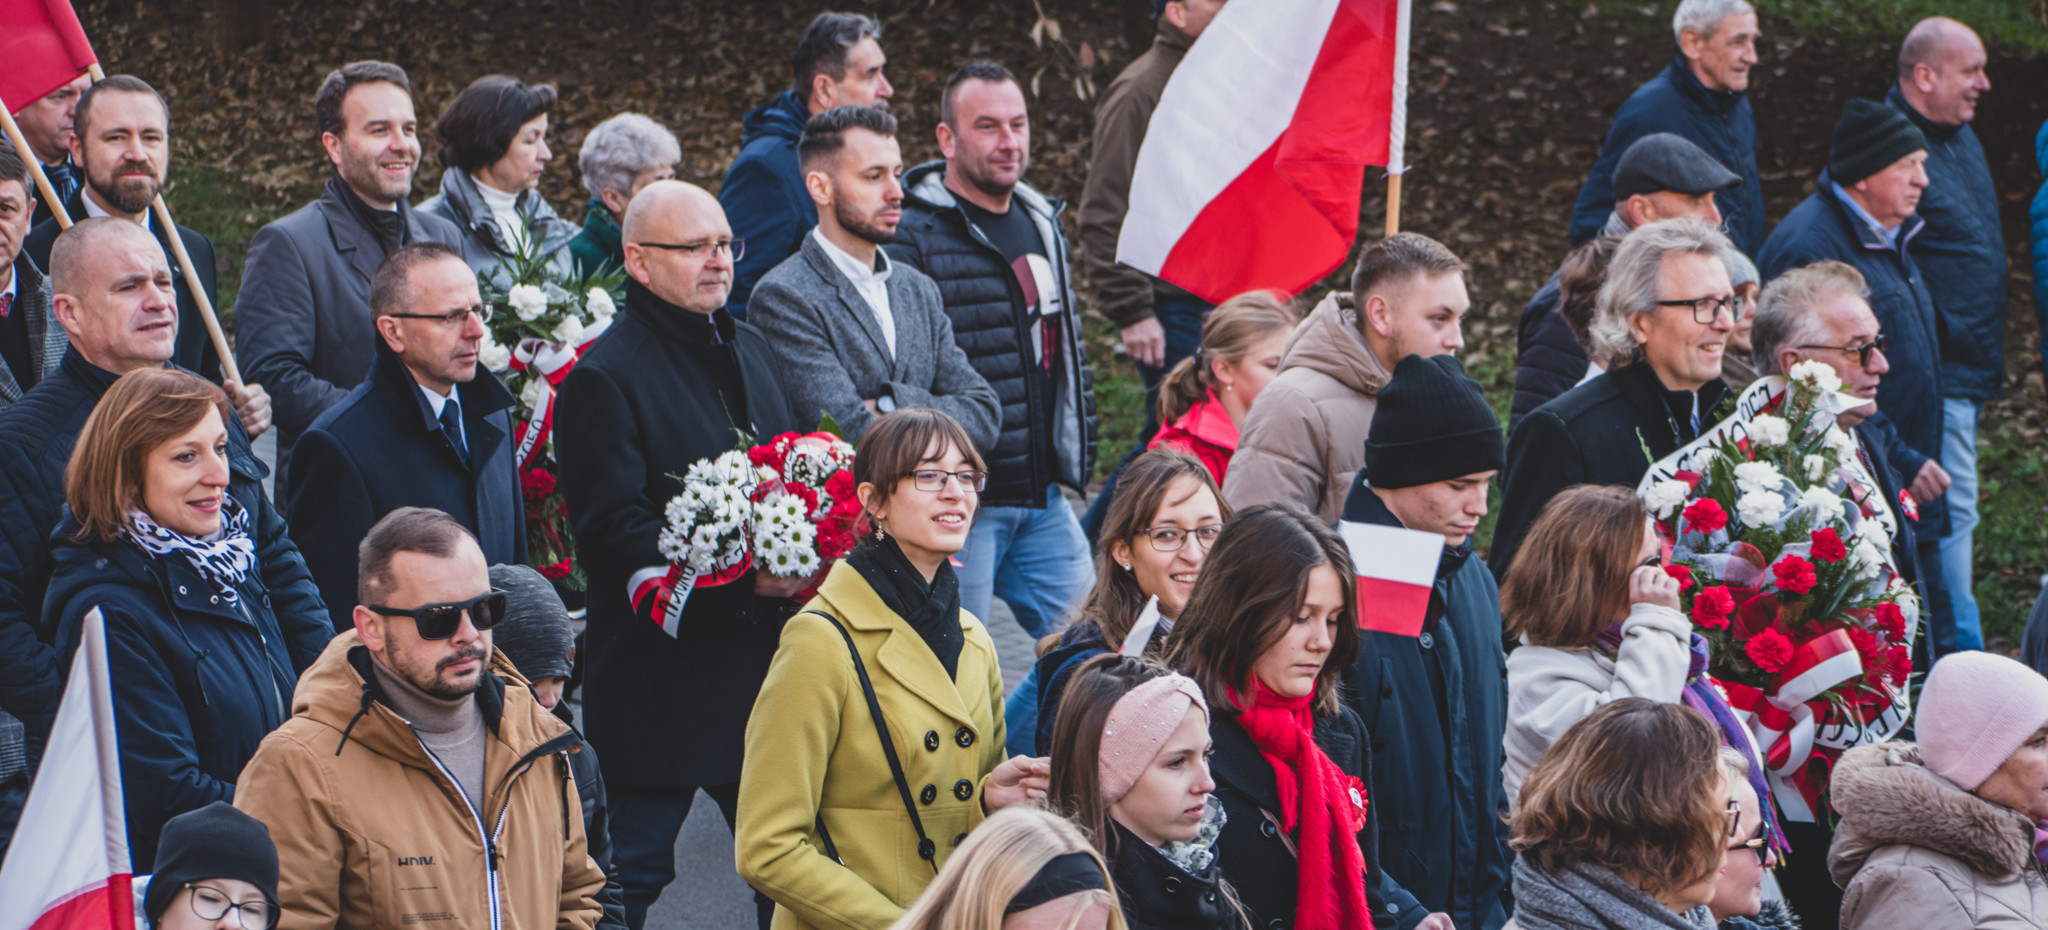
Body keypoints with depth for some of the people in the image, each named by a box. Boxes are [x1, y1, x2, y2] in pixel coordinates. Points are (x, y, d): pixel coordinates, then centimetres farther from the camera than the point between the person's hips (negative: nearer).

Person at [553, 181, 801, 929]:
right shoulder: (604, 377, -11)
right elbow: (616, 530, -17)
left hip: (761, 661, 7)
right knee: (633, 868, -1)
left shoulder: (751, 352, 15)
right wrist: (745, 580, -23)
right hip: (659, 675, -7)